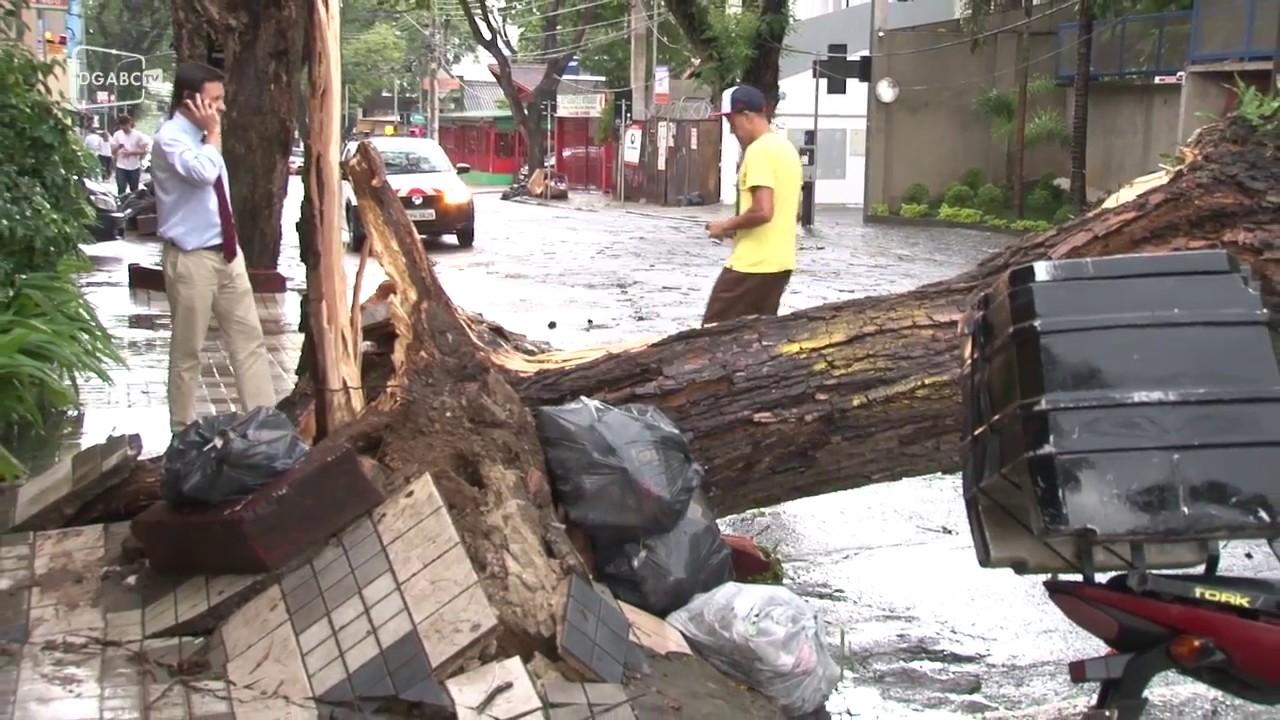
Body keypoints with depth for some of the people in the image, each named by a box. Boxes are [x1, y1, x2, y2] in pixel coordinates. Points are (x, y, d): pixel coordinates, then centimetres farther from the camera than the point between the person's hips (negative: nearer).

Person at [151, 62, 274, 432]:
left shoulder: (201, 135, 12)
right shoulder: (171, 137, -15)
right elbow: (203, 173, -33)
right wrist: (213, 132, -18)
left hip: (227, 253, 8)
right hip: (192, 259, -8)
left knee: (250, 341, 7)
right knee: (187, 352, 3)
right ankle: (184, 432, 15)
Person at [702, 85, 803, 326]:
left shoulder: (758, 150, -15)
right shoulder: (786, 147, 15)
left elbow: (762, 211, -24)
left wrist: (727, 225, -9)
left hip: (753, 263, -9)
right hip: (780, 261, 9)